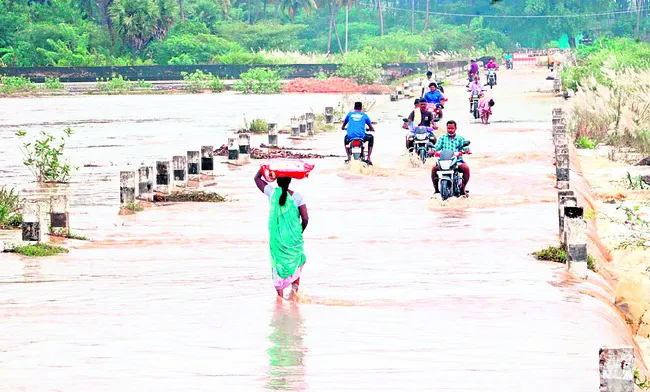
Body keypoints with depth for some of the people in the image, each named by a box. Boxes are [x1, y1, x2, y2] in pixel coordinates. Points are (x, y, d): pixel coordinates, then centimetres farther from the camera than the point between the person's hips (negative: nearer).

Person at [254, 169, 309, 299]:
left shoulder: (272, 192, -5)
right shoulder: (297, 196, -7)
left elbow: (257, 178, 10)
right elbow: (305, 218, -9)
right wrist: (300, 232, 7)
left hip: (276, 236, 0)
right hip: (293, 237, 0)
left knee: (277, 263, 8)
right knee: (296, 261, 21)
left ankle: (280, 295, 6)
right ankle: (295, 285, 6)